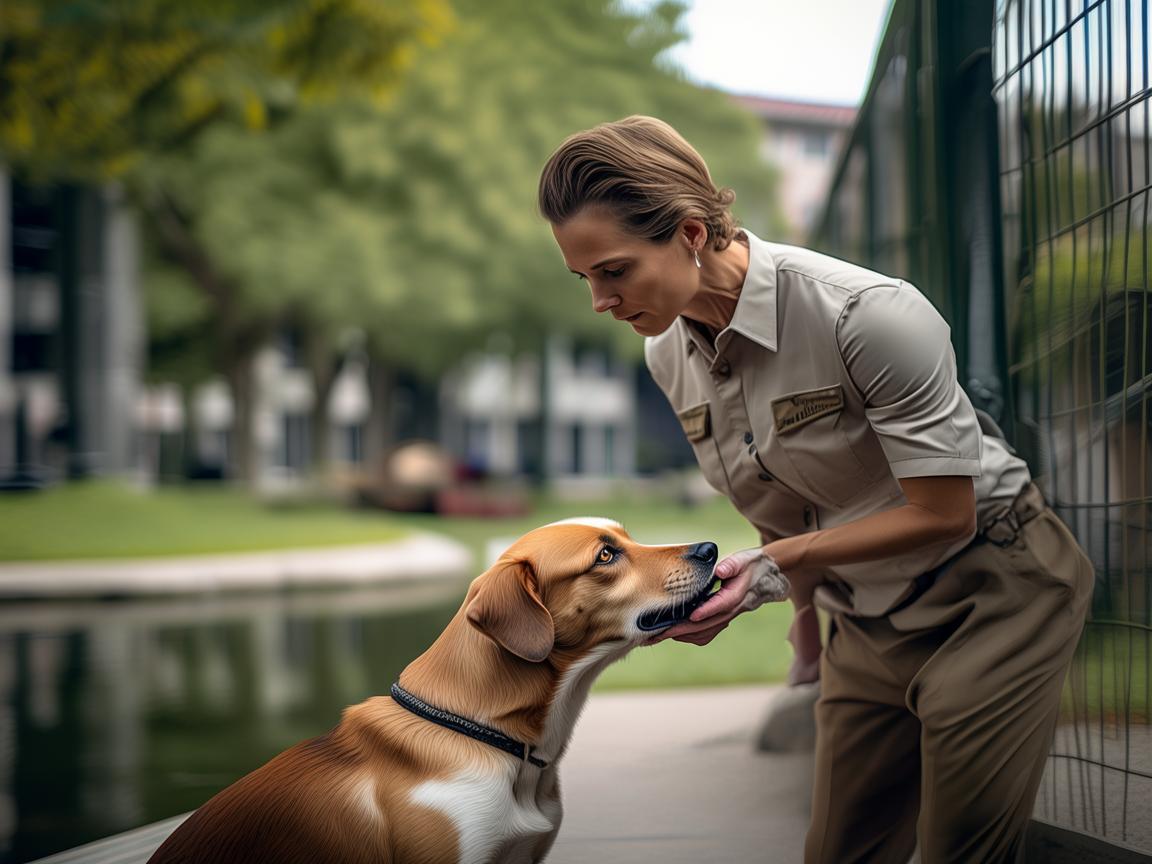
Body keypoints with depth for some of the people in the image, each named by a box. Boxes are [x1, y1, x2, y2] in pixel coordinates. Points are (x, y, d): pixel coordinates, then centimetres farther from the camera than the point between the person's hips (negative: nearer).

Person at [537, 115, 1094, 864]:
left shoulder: (870, 314, -28)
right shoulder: (669, 353, -6)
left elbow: (945, 515, -23)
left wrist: (774, 563, -27)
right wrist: (805, 609, 17)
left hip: (990, 587, -6)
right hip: (869, 621, 7)